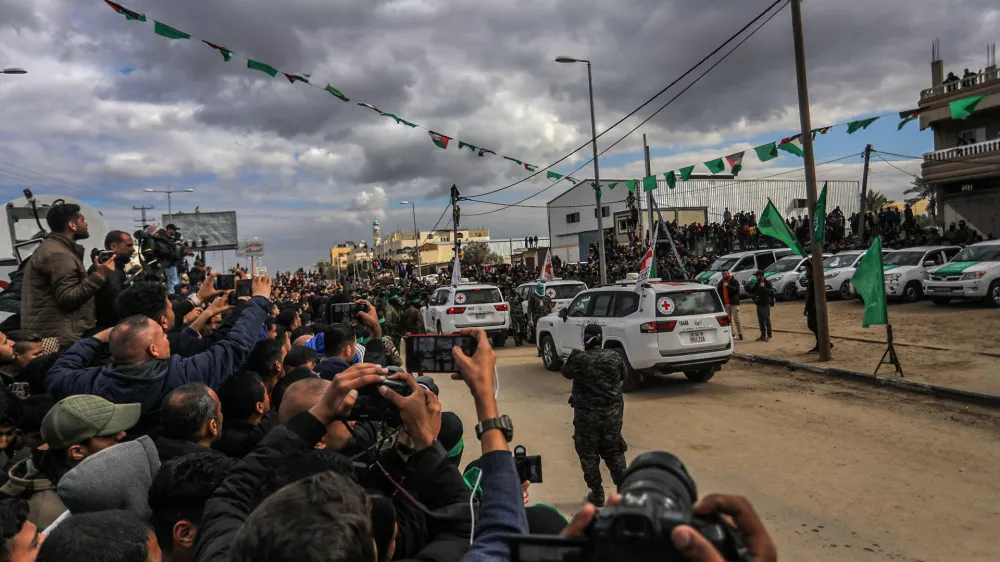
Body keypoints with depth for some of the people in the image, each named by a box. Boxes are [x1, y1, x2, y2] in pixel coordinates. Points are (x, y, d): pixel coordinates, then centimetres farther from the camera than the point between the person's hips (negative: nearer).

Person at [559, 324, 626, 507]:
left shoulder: (578, 359, -15)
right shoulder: (615, 357, -7)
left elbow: (566, 373, 5)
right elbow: (622, 376, 11)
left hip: (586, 414, -3)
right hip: (612, 413, 3)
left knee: (588, 454, 11)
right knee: (614, 452, 17)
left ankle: (597, 494, 15)